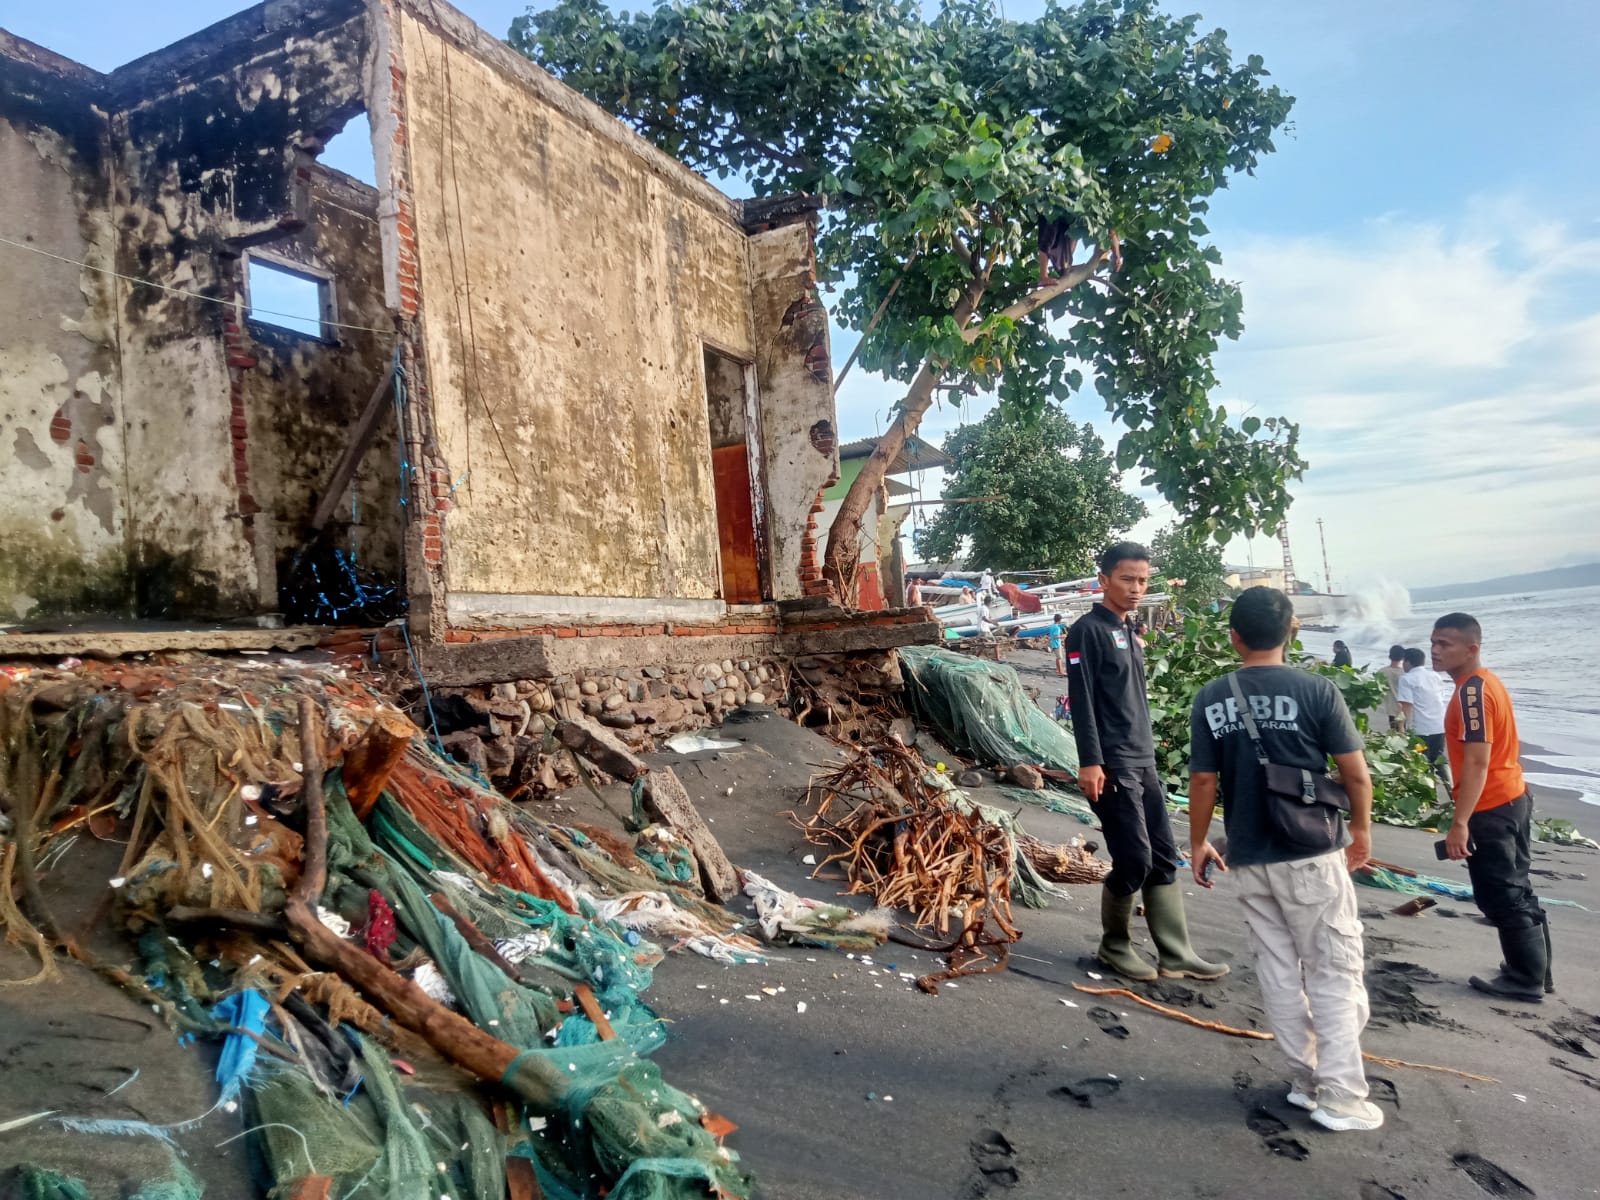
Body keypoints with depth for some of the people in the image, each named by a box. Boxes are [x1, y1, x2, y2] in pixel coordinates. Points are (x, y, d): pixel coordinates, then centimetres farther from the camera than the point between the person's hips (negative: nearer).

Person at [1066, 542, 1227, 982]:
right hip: (1112, 765, -9)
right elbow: (1081, 701, -15)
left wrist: (1147, 752, 19)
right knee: (1134, 860, -6)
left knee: (1164, 858, 8)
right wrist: (1090, 761, -20)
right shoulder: (1087, 630, -9)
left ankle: (1176, 954, 15)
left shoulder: (1129, 633, 17)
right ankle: (1115, 944, 13)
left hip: (1144, 762, 9)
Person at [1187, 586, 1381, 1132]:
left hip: (1248, 859, 3)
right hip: (1311, 855, -3)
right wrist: (1361, 829, 11)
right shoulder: (1316, 690, -11)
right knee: (1334, 972, 8)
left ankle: (1305, 1079, 23)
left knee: (1277, 970, 14)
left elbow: (1203, 781, 0)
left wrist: (1197, 843, 13)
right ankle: (1341, 1095, 10)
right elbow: (1355, 773, -6)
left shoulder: (1211, 699, -3)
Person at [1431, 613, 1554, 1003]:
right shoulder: (1488, 681, 11)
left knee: (1498, 897, 1)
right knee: (1515, 891, 18)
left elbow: (1477, 761, -26)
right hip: (1512, 799, 10)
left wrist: (1459, 822, -26)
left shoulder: (1471, 691, -21)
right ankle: (1536, 971, 27)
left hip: (1490, 809, -10)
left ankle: (1525, 980, 12)